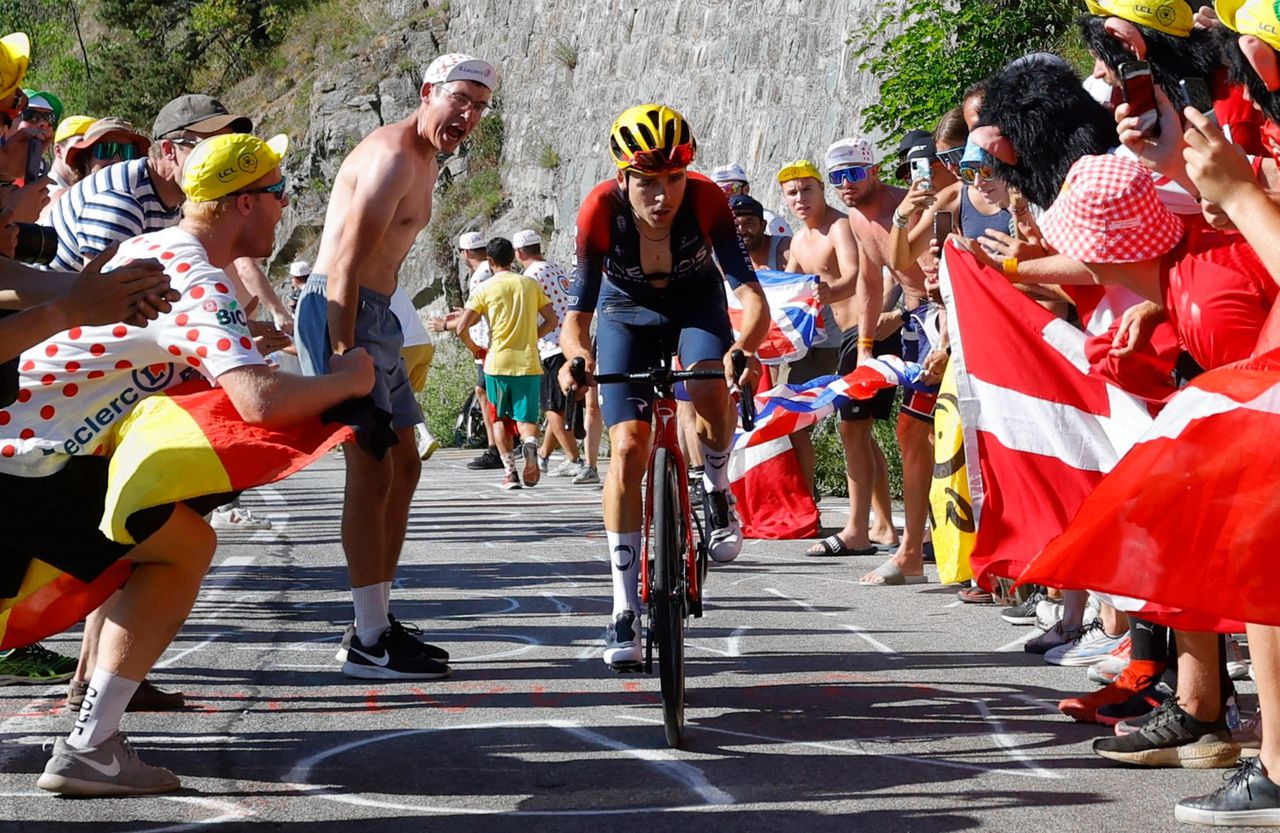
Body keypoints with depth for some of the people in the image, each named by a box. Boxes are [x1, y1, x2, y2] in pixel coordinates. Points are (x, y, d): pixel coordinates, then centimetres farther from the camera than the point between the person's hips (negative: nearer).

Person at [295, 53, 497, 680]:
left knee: (404, 467, 14)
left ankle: (378, 621, 21)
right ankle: (369, 643, -9)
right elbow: (346, 264, -23)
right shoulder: (393, 157, -16)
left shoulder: (426, 162, 17)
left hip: (376, 315, 11)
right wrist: (341, 357, -27)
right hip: (341, 313, -11)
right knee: (372, 469, -11)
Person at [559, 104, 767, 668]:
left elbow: (750, 292, -35)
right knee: (628, 447, -15)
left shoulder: (705, 199, -30)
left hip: (695, 307, 0)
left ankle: (717, 494, -2)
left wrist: (745, 346, -56)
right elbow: (577, 314, -28)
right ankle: (625, 612, -9)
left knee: (711, 387, -34)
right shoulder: (602, 209, -30)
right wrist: (576, 355, -51)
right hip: (627, 313, 0)